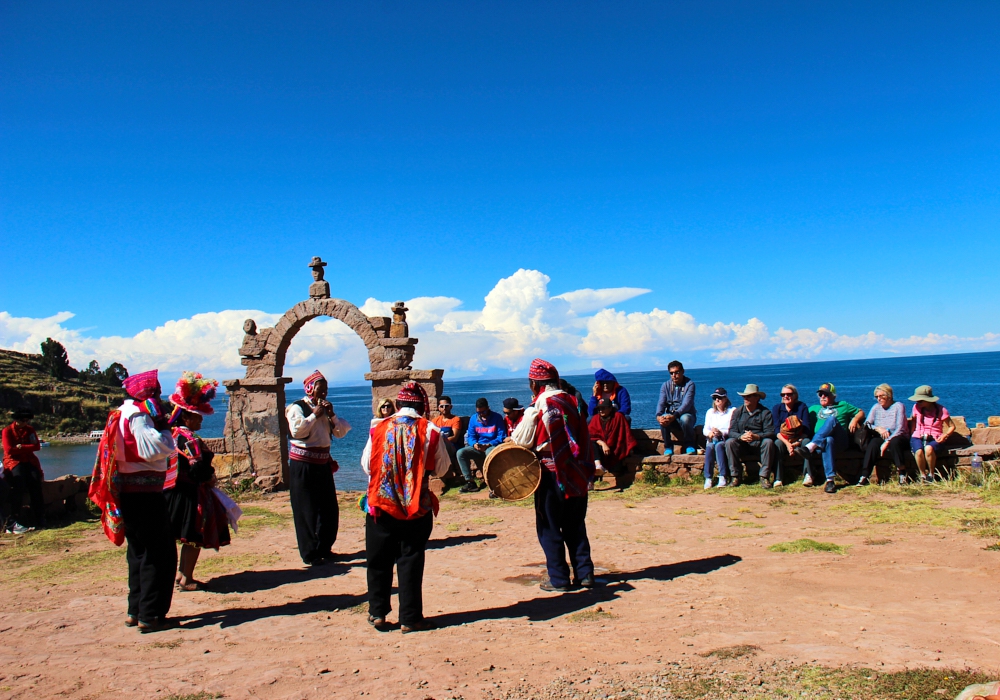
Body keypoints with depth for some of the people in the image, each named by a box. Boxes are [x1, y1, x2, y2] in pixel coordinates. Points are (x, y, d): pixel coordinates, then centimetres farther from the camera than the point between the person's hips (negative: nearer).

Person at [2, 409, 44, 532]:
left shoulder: (30, 430, 11)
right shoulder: (7, 431, 1)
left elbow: (37, 446, 0)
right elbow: (9, 450, -10)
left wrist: (21, 447, -12)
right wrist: (27, 448, -5)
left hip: (29, 461, 3)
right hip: (13, 461, -3)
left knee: (35, 480, -22)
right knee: (19, 479, -30)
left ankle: (40, 519, -18)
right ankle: (15, 522, -28)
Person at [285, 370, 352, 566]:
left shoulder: (325, 408, 14)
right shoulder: (297, 407, -6)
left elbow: (341, 432, 8)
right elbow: (297, 430, -24)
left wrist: (332, 415, -5)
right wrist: (314, 415, -17)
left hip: (323, 464, 7)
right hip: (303, 464, -7)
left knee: (329, 509, 9)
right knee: (307, 511, -2)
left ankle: (324, 548, 22)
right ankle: (310, 554, 6)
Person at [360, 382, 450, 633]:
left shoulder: (379, 428, -2)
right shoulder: (430, 431, -6)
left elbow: (366, 464, 5)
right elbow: (441, 469, 2)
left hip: (380, 505, 1)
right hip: (417, 506, -1)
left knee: (379, 560, 14)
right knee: (411, 561, 7)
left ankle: (377, 613, 21)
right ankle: (410, 618, 12)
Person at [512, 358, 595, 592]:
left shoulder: (539, 406, -12)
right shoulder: (571, 401, 4)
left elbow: (522, 440, -8)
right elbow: (583, 437, 7)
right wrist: (584, 465, 14)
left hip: (552, 474, -6)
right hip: (577, 473, 6)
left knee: (549, 528, 6)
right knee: (575, 525, 16)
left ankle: (559, 579, 8)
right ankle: (585, 573, 16)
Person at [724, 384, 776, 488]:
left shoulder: (765, 412, -3)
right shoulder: (737, 412, 3)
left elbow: (770, 432, -15)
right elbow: (732, 432, -7)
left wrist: (756, 436, -36)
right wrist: (741, 436, -31)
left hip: (759, 447, -1)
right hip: (742, 447, 2)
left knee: (768, 442, -31)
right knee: (729, 442, -26)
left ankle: (764, 477, -25)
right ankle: (736, 475, -20)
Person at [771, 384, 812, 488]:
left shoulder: (802, 407, -2)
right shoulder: (777, 409, 1)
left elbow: (807, 429, -10)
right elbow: (776, 430, -10)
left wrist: (797, 443, -27)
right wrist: (787, 443, -28)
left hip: (800, 440, 0)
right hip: (784, 439, 0)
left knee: (806, 442, -33)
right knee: (778, 444, -32)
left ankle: (808, 475, -31)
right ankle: (778, 479, -34)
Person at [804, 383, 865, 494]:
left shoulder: (843, 406, 29)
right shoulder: (814, 408, 32)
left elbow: (861, 412, 26)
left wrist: (855, 420, 5)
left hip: (840, 441, -1)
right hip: (819, 441, 1)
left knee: (832, 419, -33)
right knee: (828, 440, -40)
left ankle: (810, 447, -51)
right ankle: (830, 479, -49)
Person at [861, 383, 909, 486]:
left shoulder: (898, 406, -1)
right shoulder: (876, 407, 13)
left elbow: (900, 429, -10)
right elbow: (866, 424, 3)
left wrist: (887, 442, -21)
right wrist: (878, 428, -18)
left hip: (896, 438, -2)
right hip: (880, 438, 3)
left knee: (894, 442, -38)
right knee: (873, 443, -32)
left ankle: (902, 475, -26)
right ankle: (864, 477, -37)